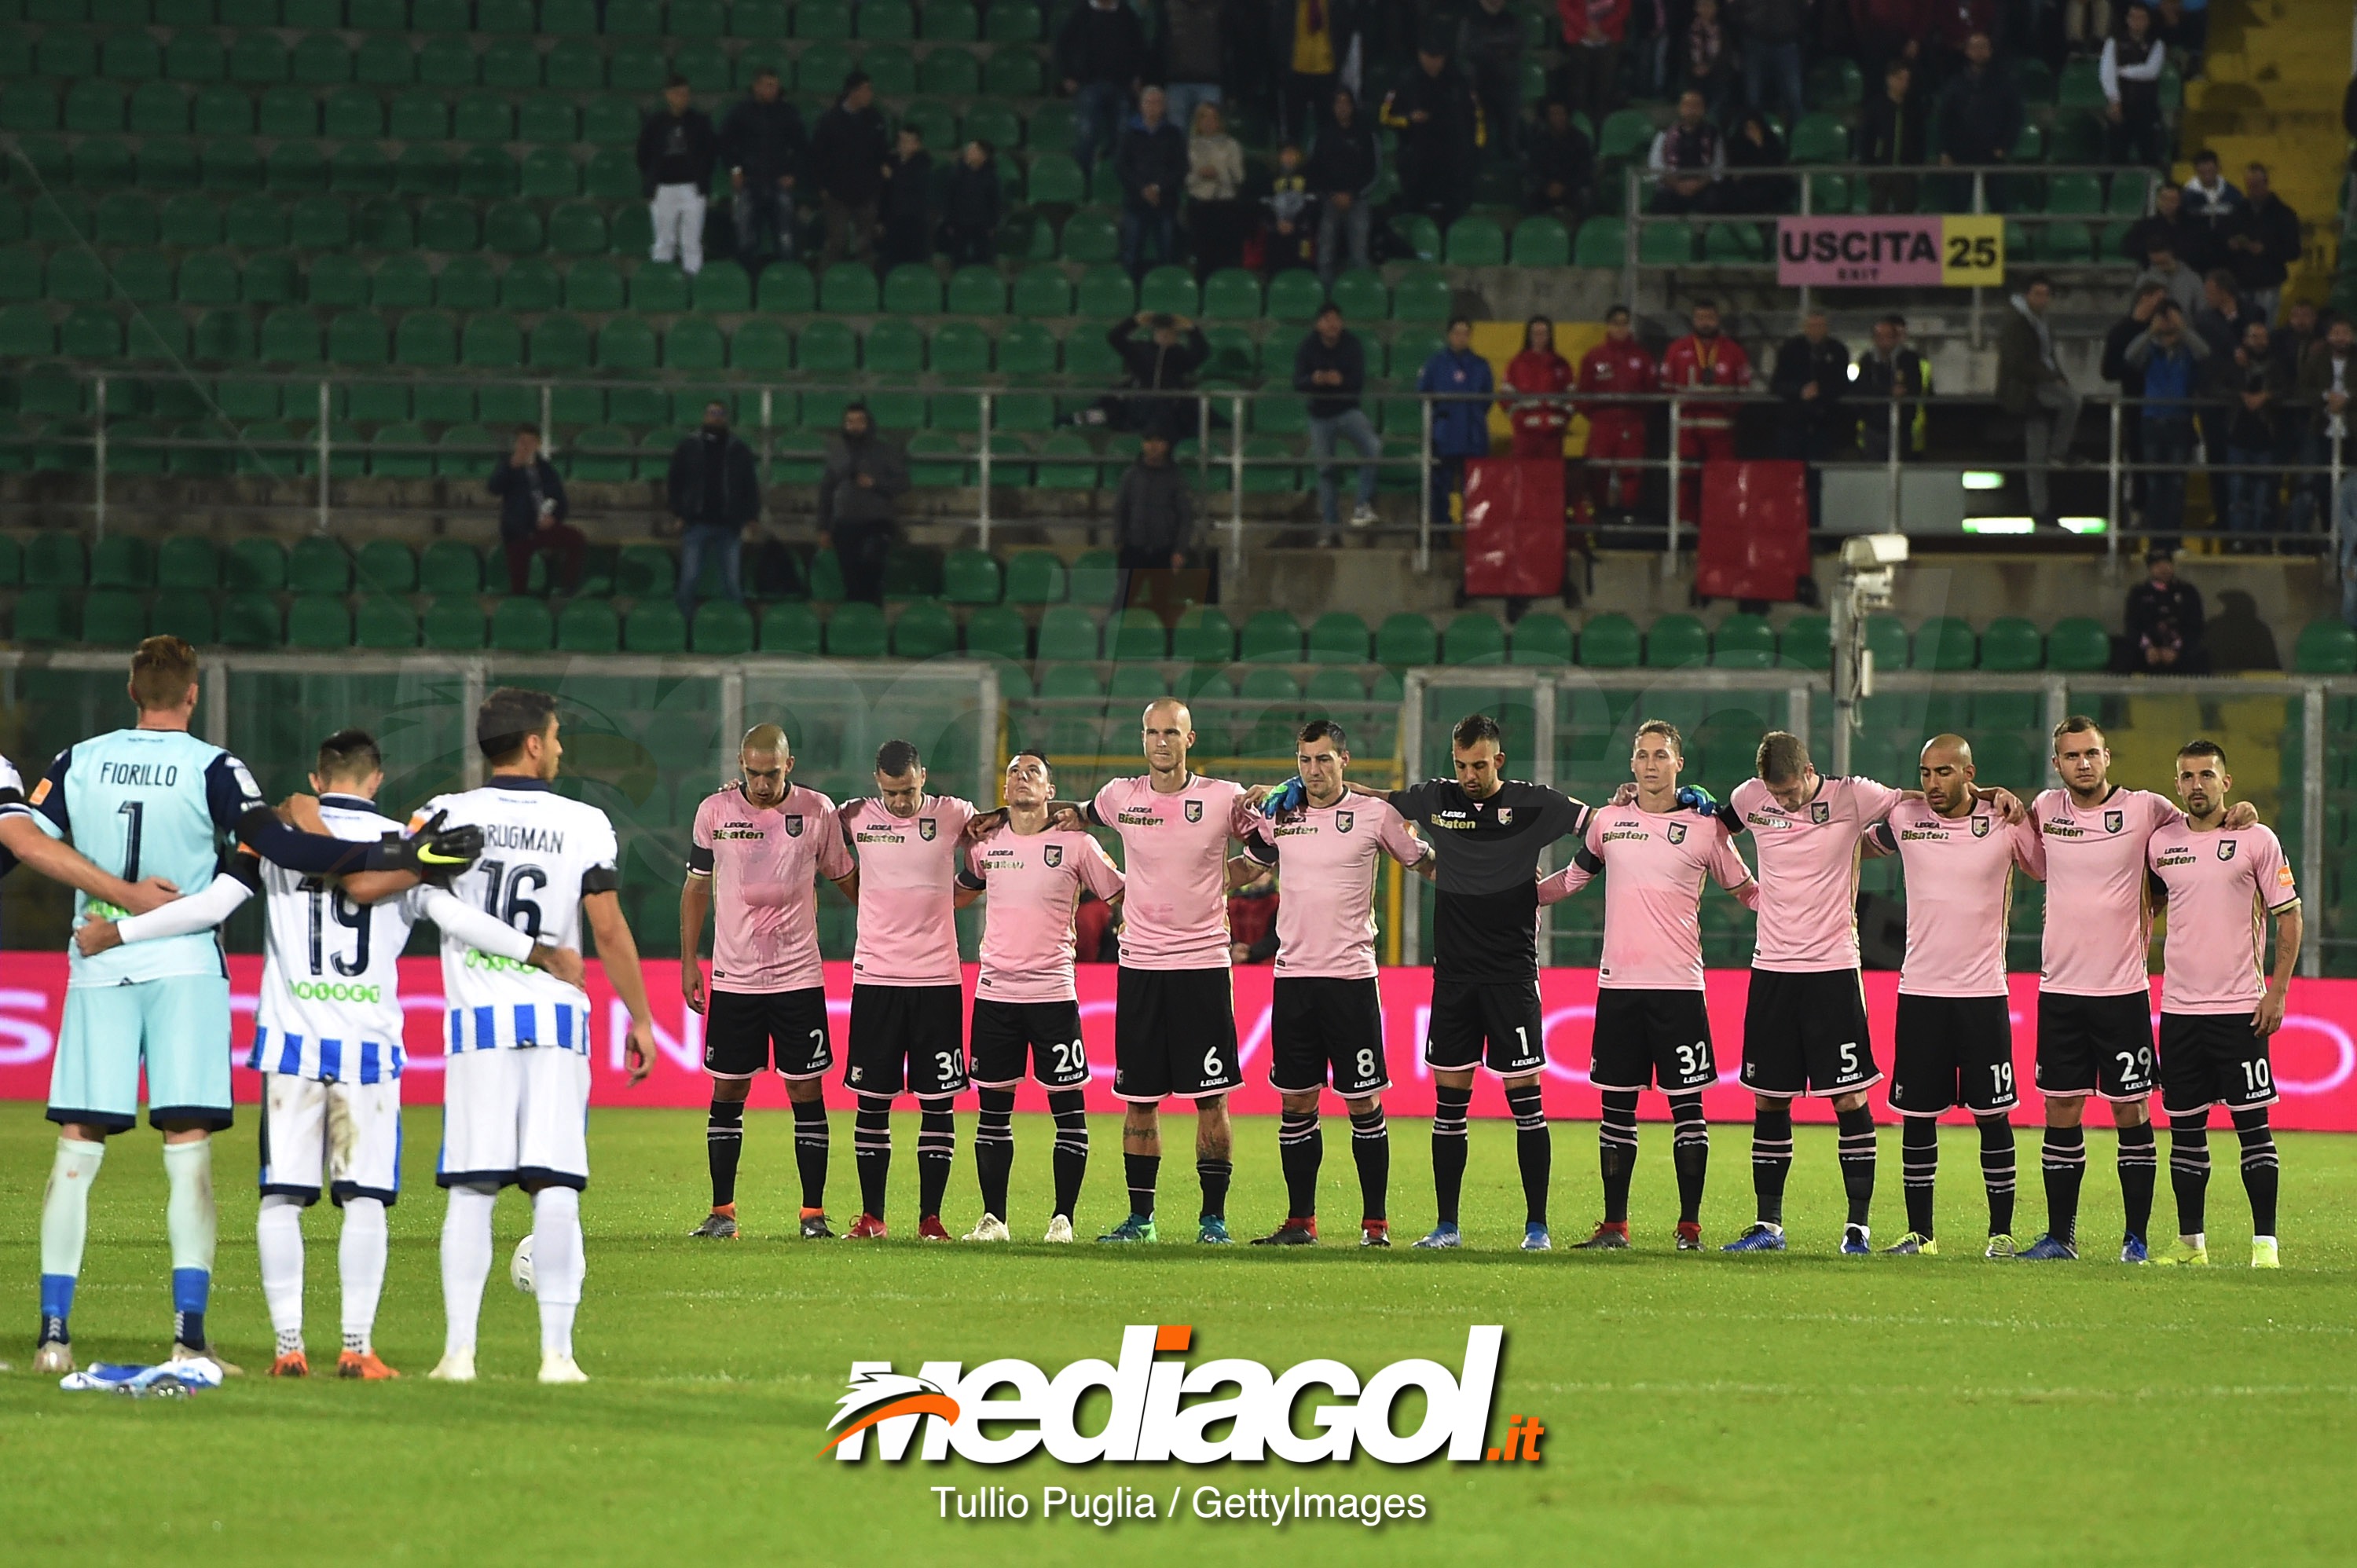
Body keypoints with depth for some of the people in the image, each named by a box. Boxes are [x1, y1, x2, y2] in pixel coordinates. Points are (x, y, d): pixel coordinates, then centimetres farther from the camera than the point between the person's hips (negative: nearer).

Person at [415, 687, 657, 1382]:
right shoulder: (584, 825, 0)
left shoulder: (449, 816, 0)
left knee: (471, 1192, 2)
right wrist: (640, 1019, 7)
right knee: (555, 1190, 0)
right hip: (554, 1018, -1)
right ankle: (557, 1351, -4)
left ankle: (459, 1350, -3)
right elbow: (609, 931, -1)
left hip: (475, 1020, 1)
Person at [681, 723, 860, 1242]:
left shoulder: (817, 811, -1)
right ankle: (722, 1212, 10)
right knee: (728, 1091, 3)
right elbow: (697, 887, 11)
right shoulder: (714, 811, 1)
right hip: (733, 979, 1)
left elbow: (847, 879, 12)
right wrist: (689, 961, 9)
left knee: (807, 1091, -2)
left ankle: (814, 1213, 3)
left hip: (798, 978, -1)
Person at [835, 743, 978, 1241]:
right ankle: (871, 1216, 8)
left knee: (937, 1101, 0)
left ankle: (930, 1216, 5)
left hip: (937, 978, -1)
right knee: (872, 1099, 1)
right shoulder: (856, 818, 3)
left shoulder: (953, 816, 1)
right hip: (875, 975, 1)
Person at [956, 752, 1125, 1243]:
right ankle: (993, 1218, 13)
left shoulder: (1076, 845, -1)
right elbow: (961, 893, 27)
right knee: (993, 1107, 6)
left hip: (1053, 993, -3)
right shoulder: (985, 843, 9)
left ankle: (1063, 1218, 5)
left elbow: (1119, 896, 9)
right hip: (994, 993, 3)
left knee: (1068, 1109, -2)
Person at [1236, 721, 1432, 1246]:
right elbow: (1246, 866, 24)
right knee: (1296, 1103, 6)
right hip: (1292, 976, 3)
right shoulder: (1277, 815, 8)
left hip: (1351, 976, -3)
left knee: (1363, 1104, -2)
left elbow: (1425, 863, 12)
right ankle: (1300, 1220, 13)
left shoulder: (1374, 814, -2)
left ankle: (1376, 1222, 4)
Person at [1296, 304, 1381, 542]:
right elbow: (1297, 383, -11)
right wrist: (1314, 380, -34)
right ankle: (1330, 524, 11)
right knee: (1324, 469, 3)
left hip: (1348, 410, -1)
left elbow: (1360, 381, -12)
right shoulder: (1307, 348, -4)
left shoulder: (1353, 345, -5)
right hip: (1321, 415, 1)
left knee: (1372, 447, -27)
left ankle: (1364, 504, -20)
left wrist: (1341, 380, -34)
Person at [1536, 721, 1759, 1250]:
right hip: (1618, 985, 3)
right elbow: (1572, 878, 25)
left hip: (1679, 986, -3)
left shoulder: (1705, 828, 1)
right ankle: (1614, 1226, 12)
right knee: (1616, 1105, 5)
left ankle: (1690, 1227, 2)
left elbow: (1746, 890, 10)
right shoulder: (1607, 821, 9)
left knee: (1686, 1105, -3)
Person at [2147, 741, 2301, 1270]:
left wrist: (2277, 991, -6)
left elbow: (2289, 917, 1)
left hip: (2239, 1008, -4)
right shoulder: (2160, 843, 7)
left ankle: (2265, 1243, -3)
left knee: (2252, 1123, -5)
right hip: (2179, 1006, 4)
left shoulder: (2256, 841, -2)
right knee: (2185, 1127, 7)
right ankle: (2190, 1242, 14)